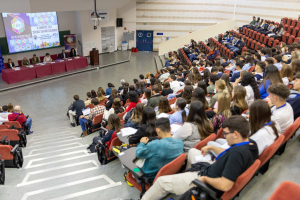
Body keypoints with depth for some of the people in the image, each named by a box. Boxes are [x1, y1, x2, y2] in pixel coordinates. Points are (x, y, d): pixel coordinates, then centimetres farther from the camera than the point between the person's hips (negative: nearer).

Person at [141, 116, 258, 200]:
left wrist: (205, 178, -23)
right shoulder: (250, 143, -7)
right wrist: (211, 148, 11)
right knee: (192, 151, 29)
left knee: (162, 181, 2)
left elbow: (225, 185, -39)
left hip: (208, 184, -9)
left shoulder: (238, 153, -36)